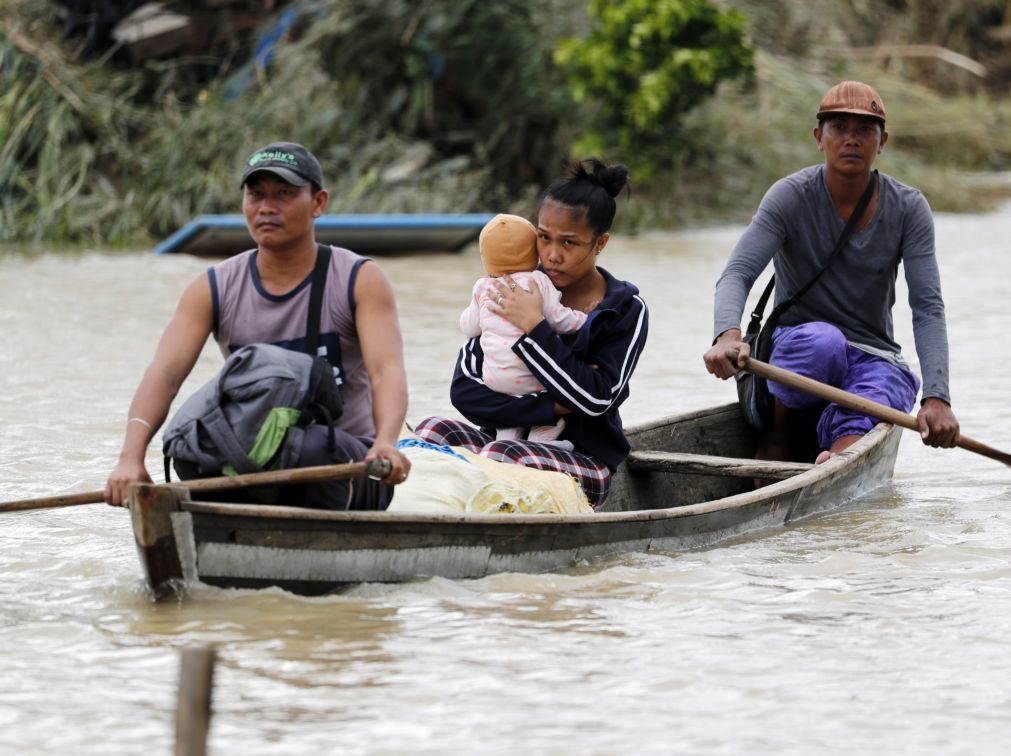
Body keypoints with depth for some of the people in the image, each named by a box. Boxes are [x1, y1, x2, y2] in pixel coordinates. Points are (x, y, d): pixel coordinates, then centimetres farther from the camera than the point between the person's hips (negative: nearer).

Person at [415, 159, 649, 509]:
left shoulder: (625, 310, 0)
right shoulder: (514, 294, 5)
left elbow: (596, 400, -15)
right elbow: (464, 389, -3)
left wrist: (534, 328, -17)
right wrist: (550, 407, -15)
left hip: (586, 462, -3)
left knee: (500, 456, -35)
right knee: (432, 431, -27)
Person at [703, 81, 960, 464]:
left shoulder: (908, 208, -4)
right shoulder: (791, 196, -10)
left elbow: (928, 307, -11)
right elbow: (737, 274, -22)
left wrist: (937, 397, -27)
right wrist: (727, 335, -46)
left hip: (875, 360, 1)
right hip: (795, 354, -1)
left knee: (855, 422, -32)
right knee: (822, 338, -36)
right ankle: (777, 434, -12)